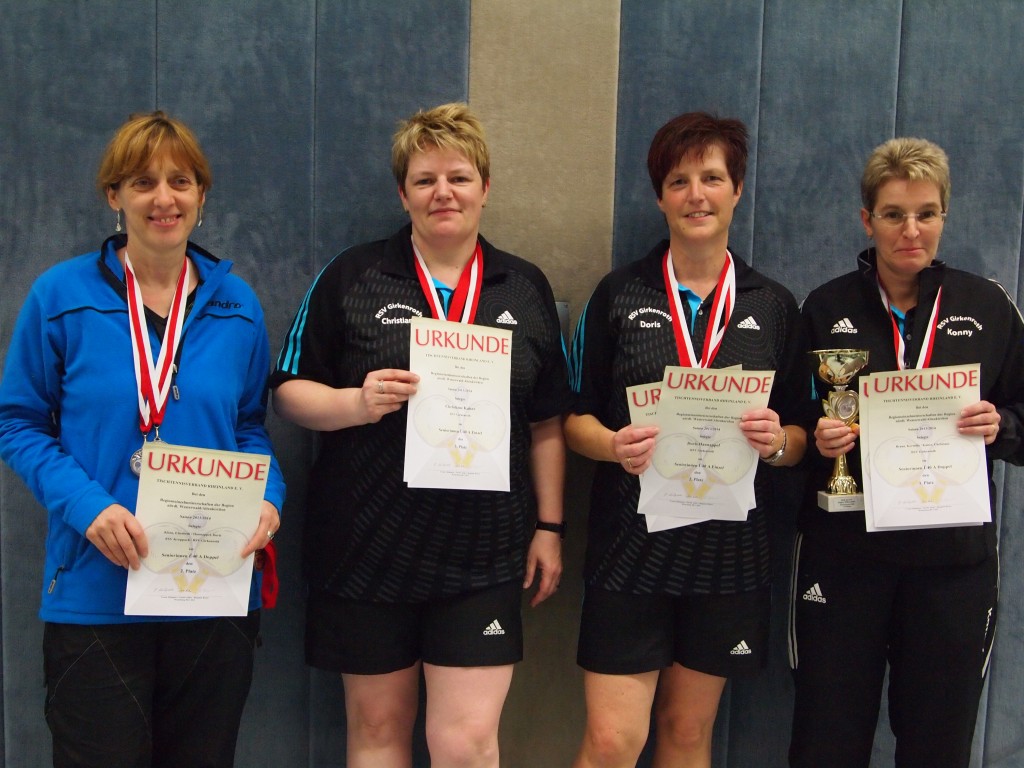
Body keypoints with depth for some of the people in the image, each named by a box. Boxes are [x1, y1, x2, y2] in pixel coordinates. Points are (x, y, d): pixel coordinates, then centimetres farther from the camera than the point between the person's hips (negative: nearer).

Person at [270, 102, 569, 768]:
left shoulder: (527, 289, 8)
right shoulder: (351, 277, 1)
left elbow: (547, 422, 11)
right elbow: (289, 391, 1)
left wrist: (549, 526, 8)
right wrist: (356, 403, -18)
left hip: (482, 555, 1)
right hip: (367, 545, 0)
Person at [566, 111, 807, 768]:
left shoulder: (775, 306, 6)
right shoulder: (619, 295, 2)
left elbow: (799, 436, 9)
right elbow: (576, 417, 3)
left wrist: (778, 441, -14)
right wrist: (613, 444, -18)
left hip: (729, 546, 2)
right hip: (631, 542, -1)